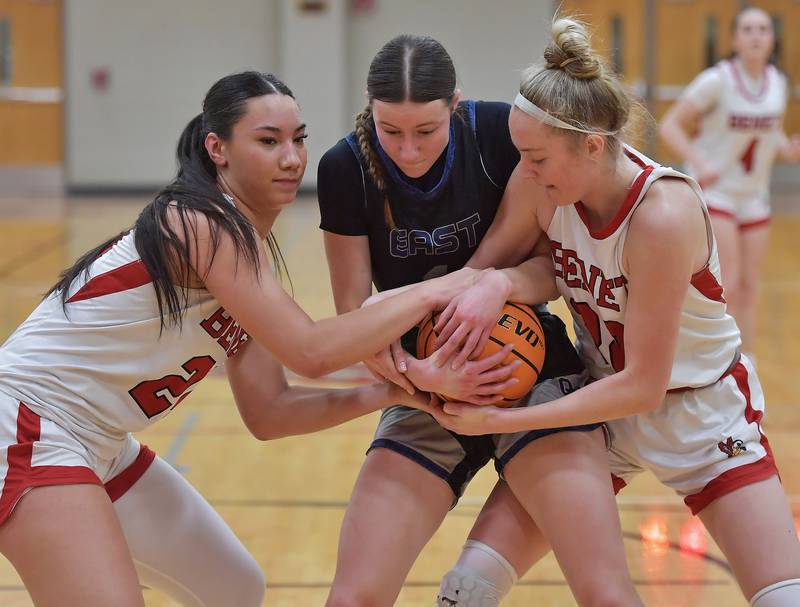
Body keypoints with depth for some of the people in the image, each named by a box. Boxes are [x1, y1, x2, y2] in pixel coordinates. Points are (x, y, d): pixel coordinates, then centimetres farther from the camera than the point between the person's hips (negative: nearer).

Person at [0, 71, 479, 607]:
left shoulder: (243, 242, 9)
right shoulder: (202, 221, -19)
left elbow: (268, 413, 6)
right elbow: (310, 352, -26)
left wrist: (387, 395, -4)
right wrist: (433, 292, -18)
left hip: (96, 447, 10)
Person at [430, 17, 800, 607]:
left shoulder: (663, 214, -32)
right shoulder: (544, 181, -16)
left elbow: (643, 386, -28)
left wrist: (499, 420, -27)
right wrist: (501, 283, -26)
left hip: (699, 411, -4)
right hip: (599, 397, 5)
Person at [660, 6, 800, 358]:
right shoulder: (717, 81, -17)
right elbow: (670, 126, -15)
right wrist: (699, 162, -30)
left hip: (754, 196, 6)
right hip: (713, 191, -6)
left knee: (748, 290, 9)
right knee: (727, 287, -13)